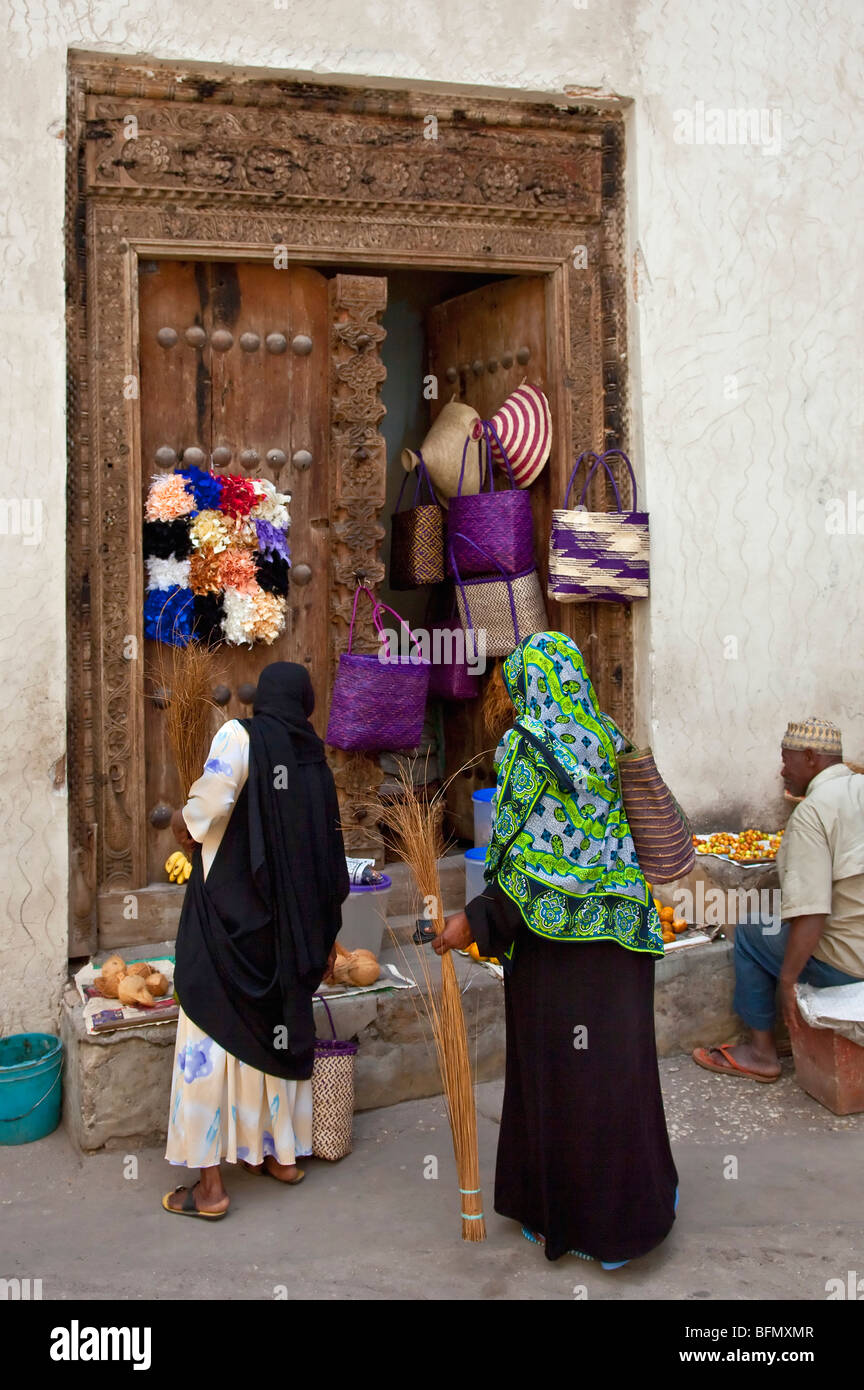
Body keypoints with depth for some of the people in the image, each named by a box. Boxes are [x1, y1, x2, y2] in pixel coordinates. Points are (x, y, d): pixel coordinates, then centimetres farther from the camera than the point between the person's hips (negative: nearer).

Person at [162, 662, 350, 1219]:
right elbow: (330, 857, 11)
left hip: (228, 915, -6)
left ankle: (210, 1184, 4)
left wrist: (186, 824, -3)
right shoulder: (315, 760, 7)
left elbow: (210, 801, -26)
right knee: (280, 1027, 17)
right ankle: (284, 1153, 29)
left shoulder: (241, 737, -8)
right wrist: (326, 936, 20)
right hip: (289, 925, 6)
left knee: (214, 1034, 0)